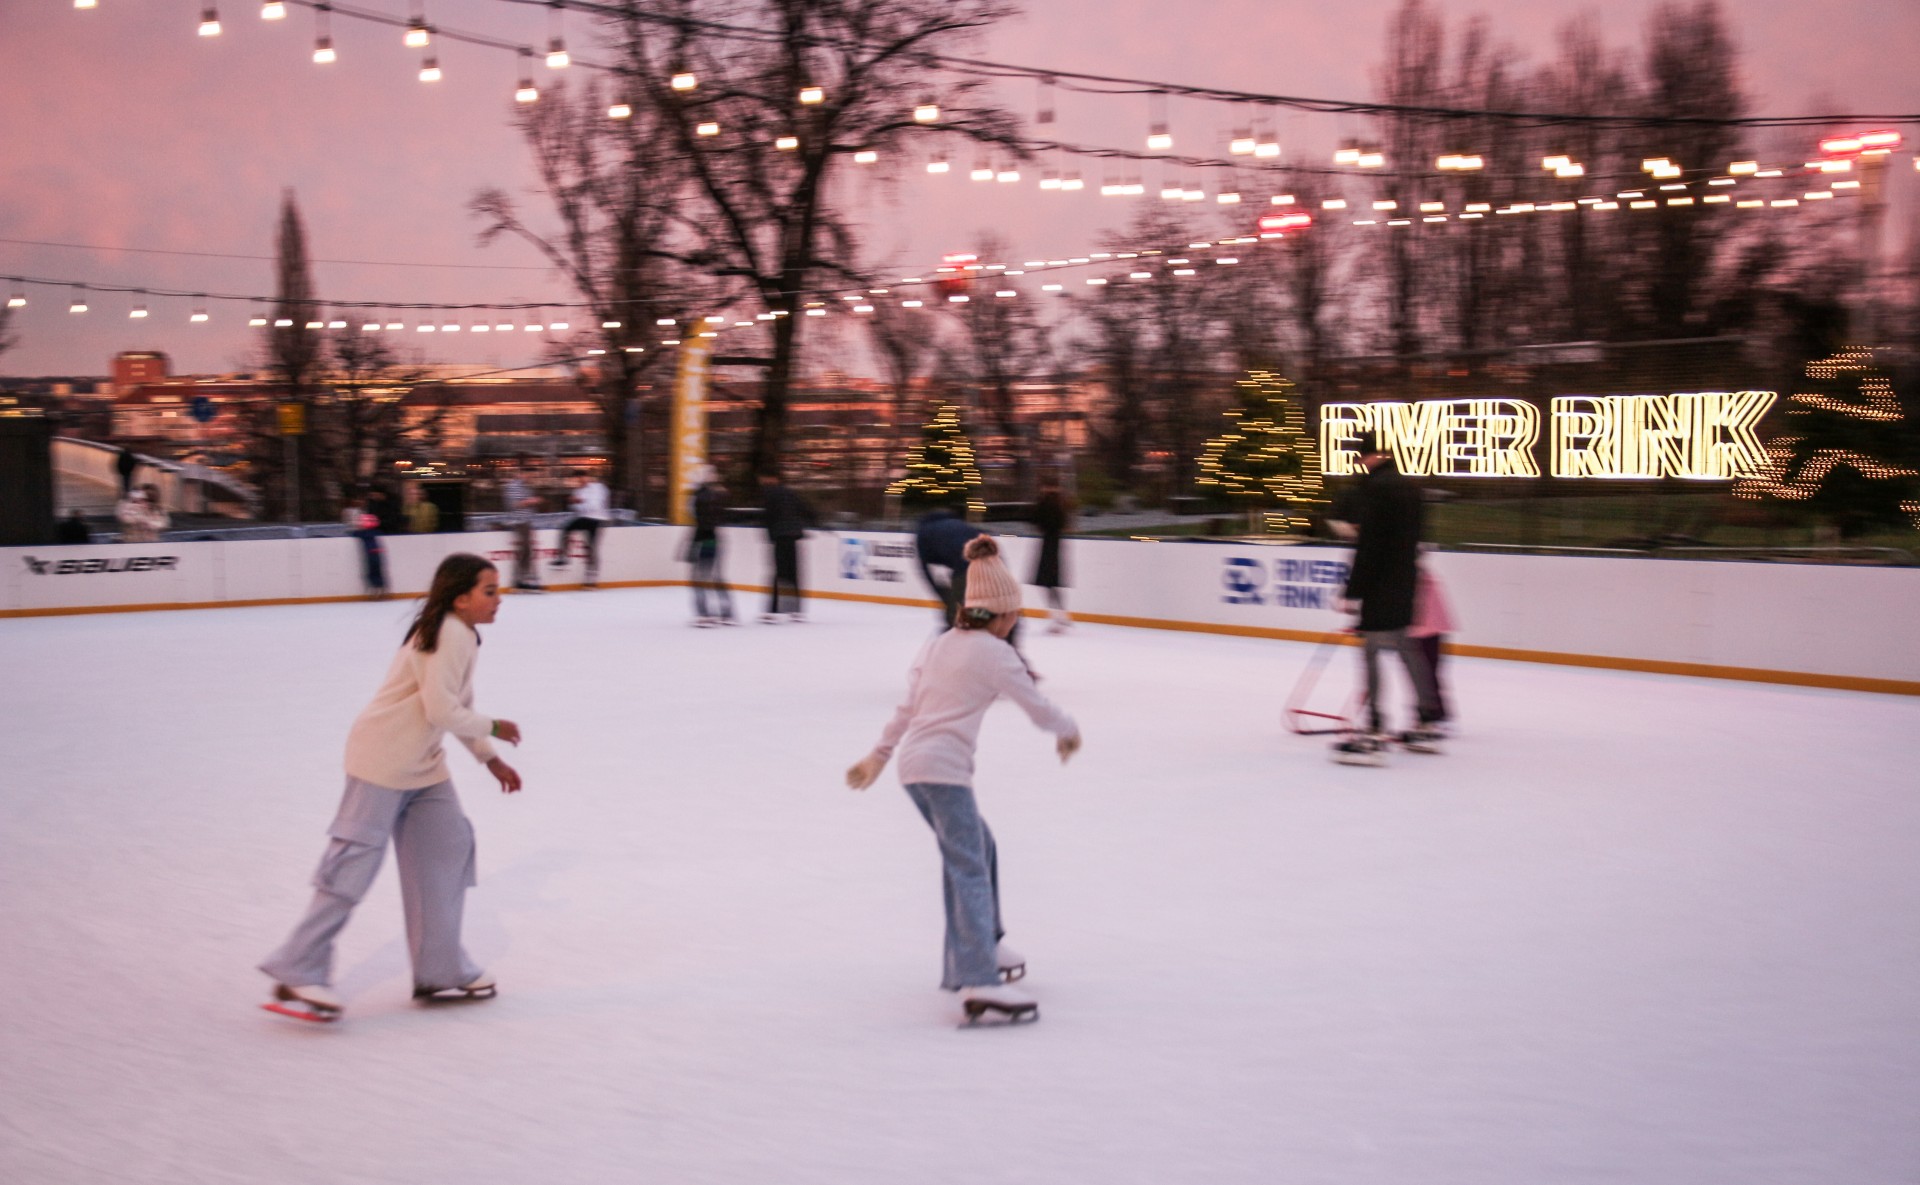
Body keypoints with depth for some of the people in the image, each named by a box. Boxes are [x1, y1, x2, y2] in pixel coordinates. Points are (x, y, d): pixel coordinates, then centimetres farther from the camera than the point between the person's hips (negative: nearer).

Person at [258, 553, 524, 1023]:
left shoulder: (464, 636, 11)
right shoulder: (447, 634, -20)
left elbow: (458, 706, 20)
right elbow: (440, 710, -24)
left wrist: (491, 759, 17)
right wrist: (493, 728, -10)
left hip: (424, 765, 10)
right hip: (383, 760, -10)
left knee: (448, 849, 8)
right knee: (355, 861, -8)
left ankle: (441, 971, 16)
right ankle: (298, 974, 0)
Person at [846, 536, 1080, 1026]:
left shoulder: (939, 644, 16)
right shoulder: (995, 653, -7)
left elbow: (908, 706, 17)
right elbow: (1036, 705, -4)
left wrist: (879, 754, 23)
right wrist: (1068, 731, 14)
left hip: (914, 762, 9)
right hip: (943, 768, -9)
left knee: (979, 849, 23)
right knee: (969, 870, -14)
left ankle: (985, 947, 33)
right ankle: (980, 983, -24)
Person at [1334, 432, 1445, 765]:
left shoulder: (1375, 486, -14)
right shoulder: (1407, 486, 14)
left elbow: (1369, 544, -19)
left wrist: (1353, 591, -17)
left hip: (1380, 586, -9)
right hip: (1404, 584, 9)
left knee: (1372, 649, -7)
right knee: (1405, 646, 19)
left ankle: (1373, 733, -11)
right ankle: (1426, 725, 26)